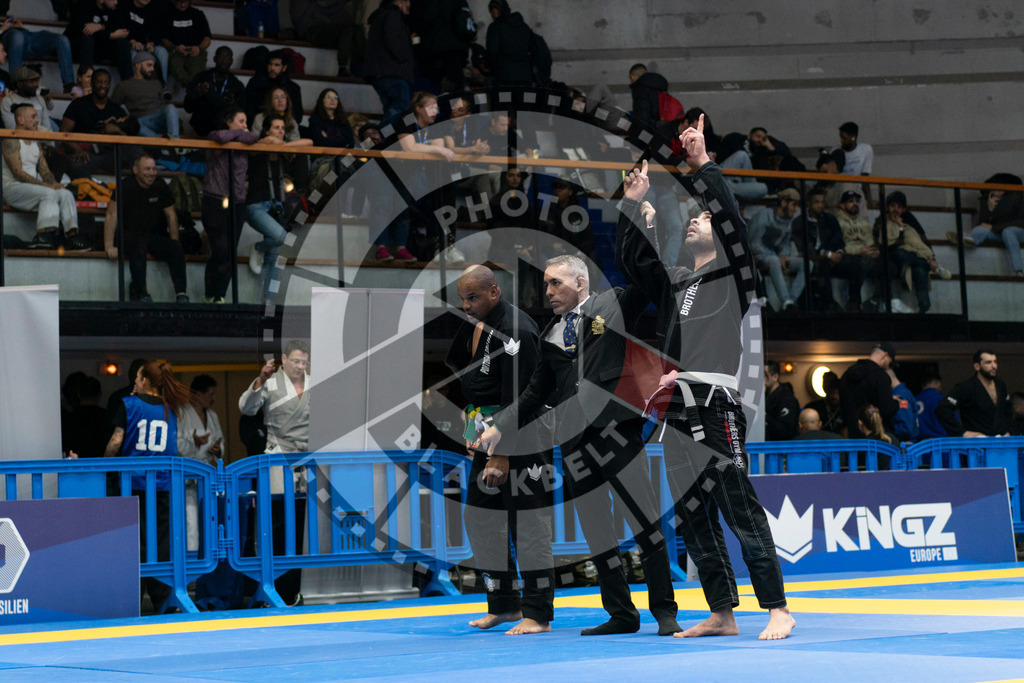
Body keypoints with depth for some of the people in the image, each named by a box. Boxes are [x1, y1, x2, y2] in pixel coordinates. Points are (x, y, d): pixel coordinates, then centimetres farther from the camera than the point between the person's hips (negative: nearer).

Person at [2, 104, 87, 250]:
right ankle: (43, 236, -40)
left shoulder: (35, 144, 20)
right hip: (12, 188, -8)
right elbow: (18, 173, -17)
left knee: (66, 194, -13)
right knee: (49, 194, -31)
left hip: (31, 188, 8)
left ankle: (71, 234, -25)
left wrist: (54, 183, -8)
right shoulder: (11, 141, -8)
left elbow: (44, 171, 15)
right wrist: (46, 185, -20)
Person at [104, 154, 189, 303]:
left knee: (177, 250, -21)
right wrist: (109, 246, -20)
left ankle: (181, 294, -25)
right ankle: (141, 292, -23)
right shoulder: (125, 186, -9)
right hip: (130, 234, -4)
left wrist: (174, 243, 2)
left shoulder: (160, 186, 4)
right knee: (139, 249, -36)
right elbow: (112, 215, -13)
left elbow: (170, 215, 11)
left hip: (154, 236, 4)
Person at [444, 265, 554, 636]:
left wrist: (503, 456, -22)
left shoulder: (515, 331, -19)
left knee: (528, 522, -7)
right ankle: (504, 604, 22)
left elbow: (517, 401, -22)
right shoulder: (474, 324, 10)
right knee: (481, 517, 12)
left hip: (522, 441, -10)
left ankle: (538, 614, -3)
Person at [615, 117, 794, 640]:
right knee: (691, 515, 7)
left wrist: (703, 167, -12)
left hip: (714, 406, -7)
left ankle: (777, 610, -10)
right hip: (676, 411, 7)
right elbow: (632, 262, 22)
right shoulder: (672, 283, 22)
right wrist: (635, 207, 15)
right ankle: (722, 613, 14)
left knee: (739, 508, -13)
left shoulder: (732, 276, 5)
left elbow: (733, 224, -9)